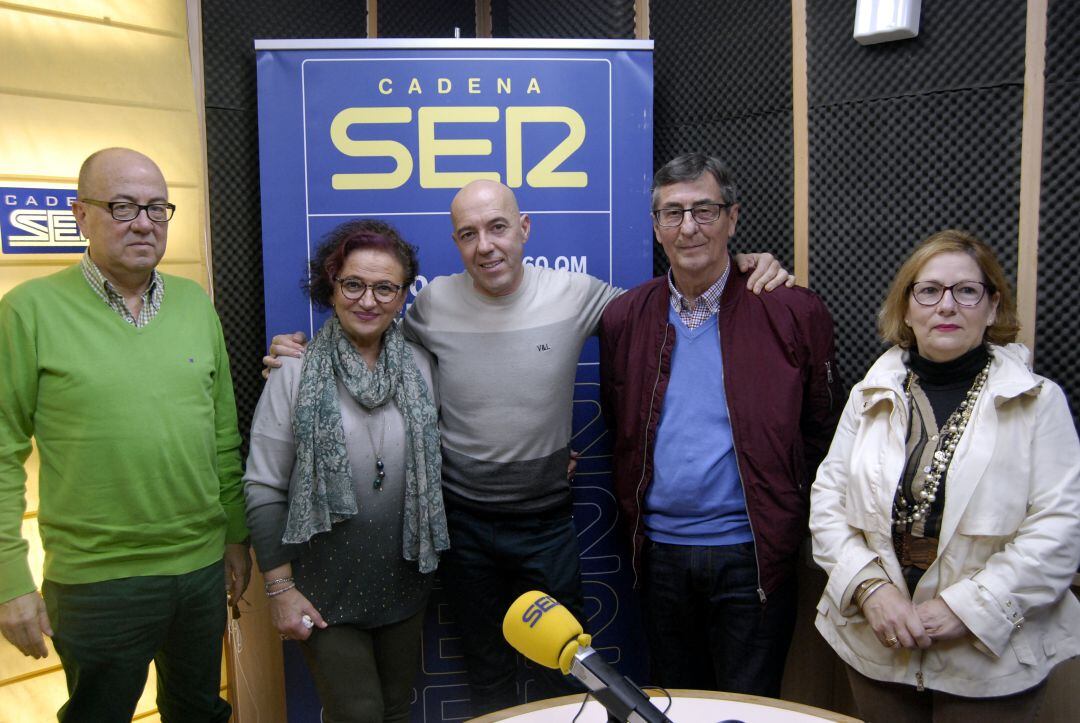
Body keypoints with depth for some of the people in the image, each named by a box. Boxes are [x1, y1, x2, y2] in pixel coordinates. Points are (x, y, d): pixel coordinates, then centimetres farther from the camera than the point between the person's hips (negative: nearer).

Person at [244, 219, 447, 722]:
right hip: (325, 591, -3)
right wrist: (280, 588, -9)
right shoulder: (297, 373, -10)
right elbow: (263, 488, -8)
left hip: (405, 582, 4)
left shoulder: (419, 367, -1)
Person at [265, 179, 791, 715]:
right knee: (486, 671, 21)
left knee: (566, 670, 17)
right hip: (464, 523, 1)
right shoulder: (434, 301, -8)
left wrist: (743, 266, -10)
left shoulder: (573, 293, -11)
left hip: (547, 523, 0)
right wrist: (309, 355, -3)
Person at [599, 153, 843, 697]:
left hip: (751, 552, -3)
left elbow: (820, 433, 1)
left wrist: (792, 523, -2)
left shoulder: (792, 313, -7)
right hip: (659, 549, 3)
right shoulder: (623, 317, 3)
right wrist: (632, 521, 7)